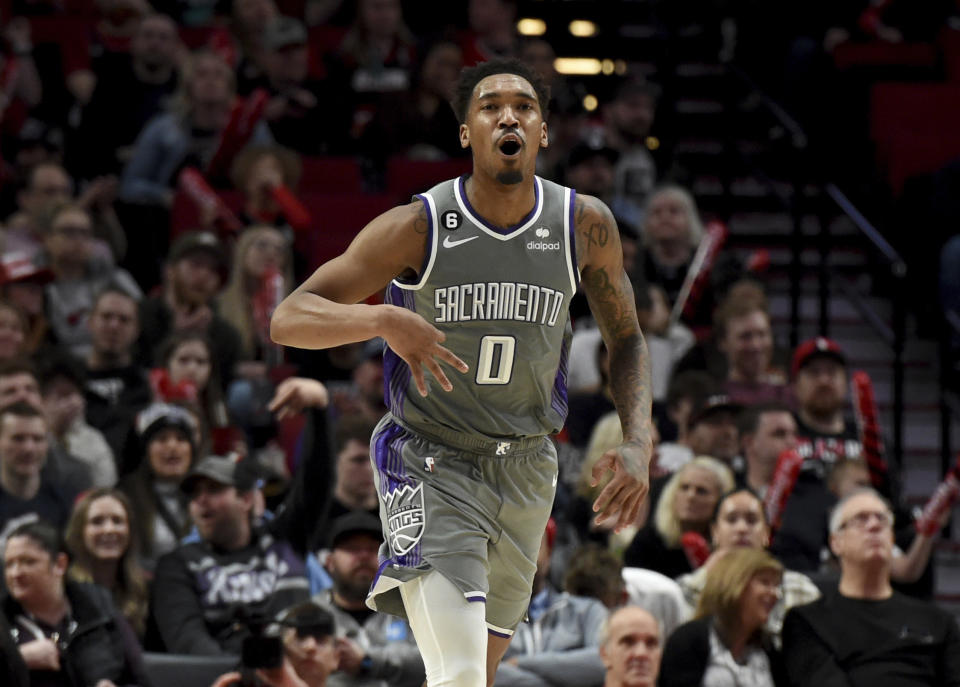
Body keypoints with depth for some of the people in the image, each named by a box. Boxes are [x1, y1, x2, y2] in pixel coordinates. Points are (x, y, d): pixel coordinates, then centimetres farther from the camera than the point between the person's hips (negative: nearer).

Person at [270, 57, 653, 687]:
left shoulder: (585, 226, -6)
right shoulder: (417, 228, -16)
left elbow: (626, 338, 8)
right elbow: (287, 319, -17)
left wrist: (639, 445, -8)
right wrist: (385, 319, -37)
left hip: (525, 469, 4)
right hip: (430, 465, -4)